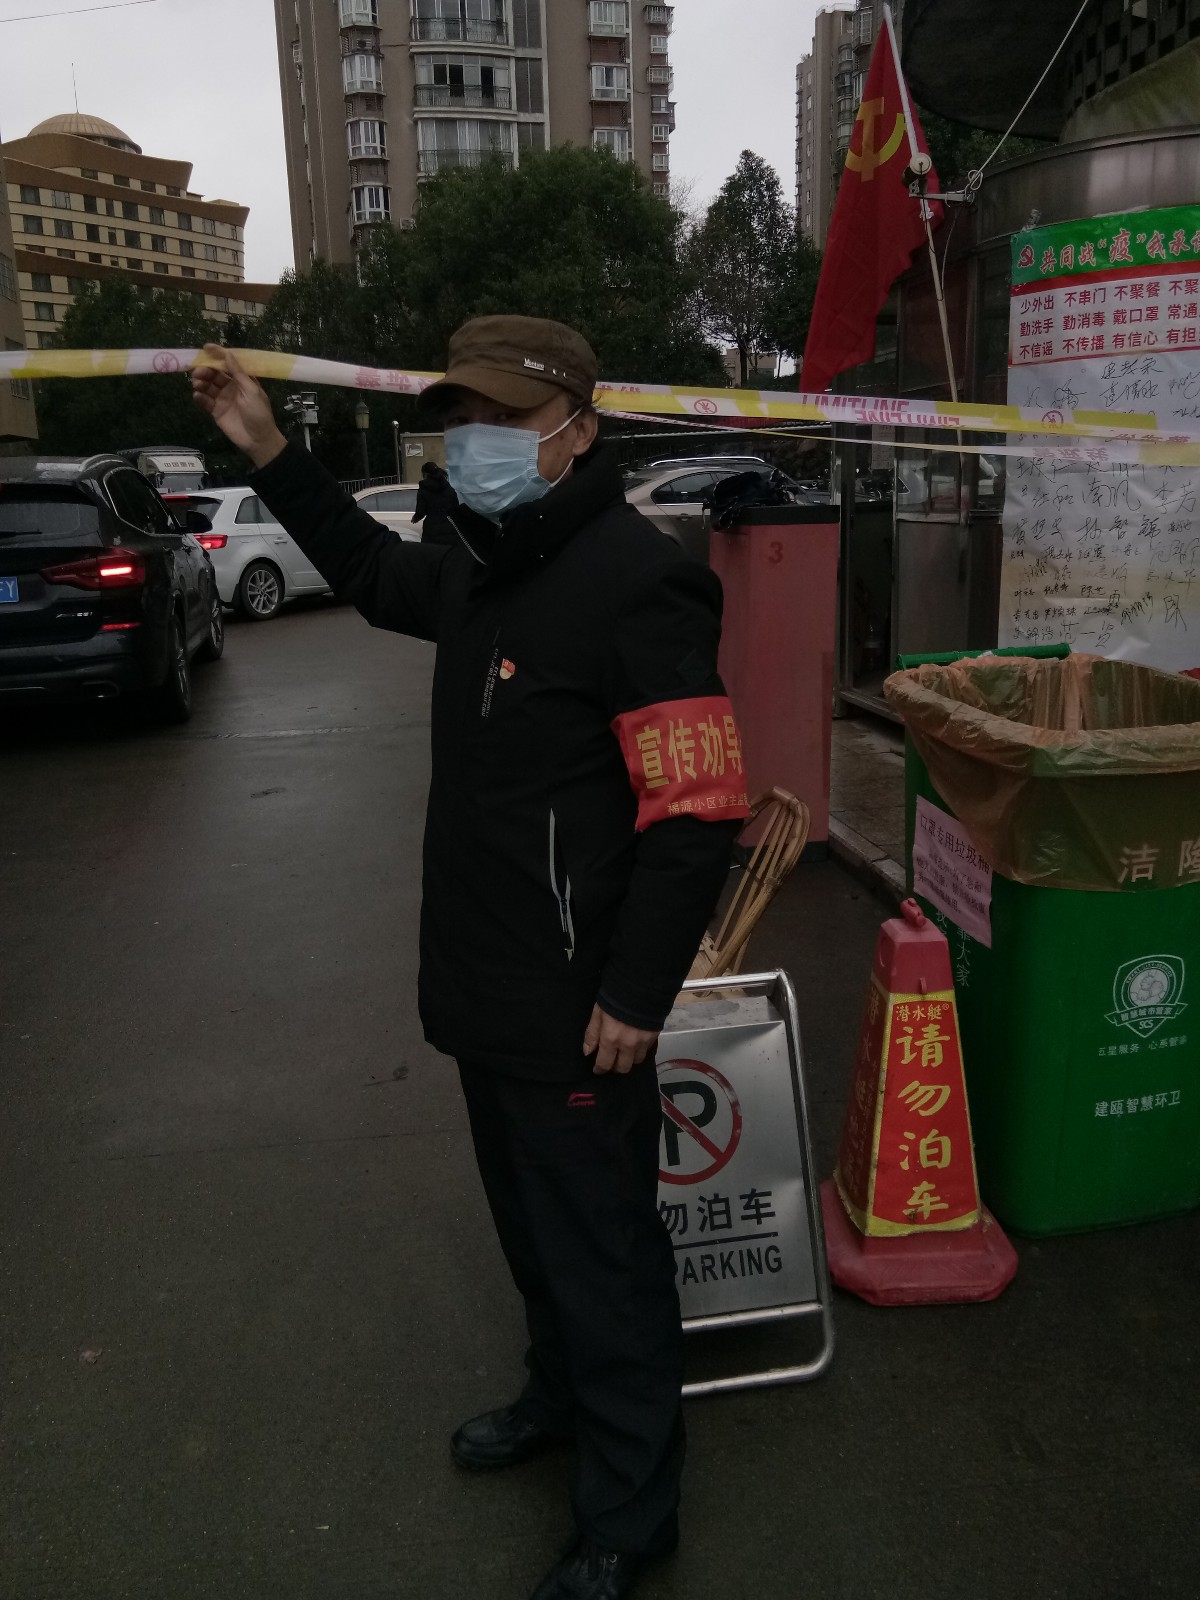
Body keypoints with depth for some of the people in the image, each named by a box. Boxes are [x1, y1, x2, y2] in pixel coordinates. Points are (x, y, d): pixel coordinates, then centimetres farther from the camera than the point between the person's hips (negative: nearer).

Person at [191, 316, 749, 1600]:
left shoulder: (635, 579, -20)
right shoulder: (484, 568, 10)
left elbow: (695, 811, -23)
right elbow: (377, 575, 32)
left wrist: (635, 997, -20)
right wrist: (268, 454, 28)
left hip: (575, 1011, -9)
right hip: (486, 993, 9)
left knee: (600, 1253, 7)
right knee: (531, 1225, 26)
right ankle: (561, 1395, 51)